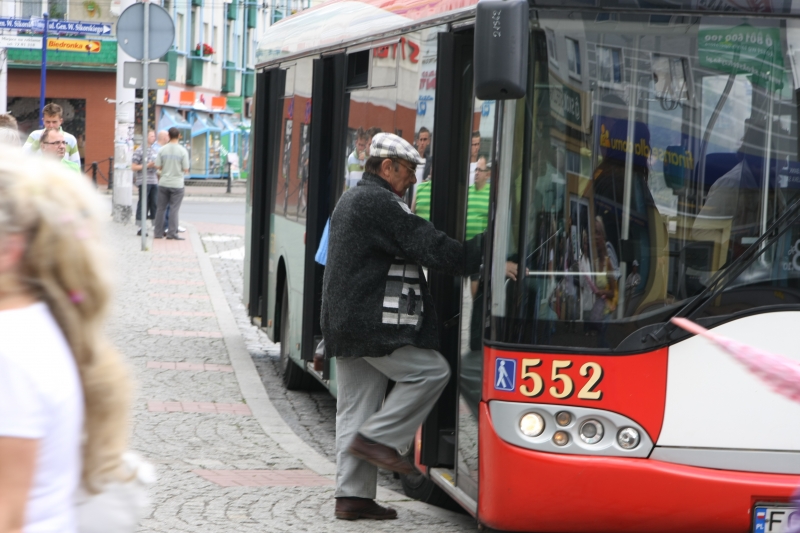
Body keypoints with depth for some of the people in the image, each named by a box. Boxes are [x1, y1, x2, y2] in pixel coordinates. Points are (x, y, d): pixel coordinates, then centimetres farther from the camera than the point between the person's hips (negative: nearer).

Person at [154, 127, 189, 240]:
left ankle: (158, 233, 11)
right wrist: (185, 171, 15)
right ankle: (172, 233, -4)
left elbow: (157, 166, -1)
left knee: (161, 208, 9)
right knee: (174, 209, 0)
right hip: (177, 184, -3)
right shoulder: (183, 151, -9)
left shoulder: (162, 150, -2)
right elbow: (186, 169, -8)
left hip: (164, 183, 3)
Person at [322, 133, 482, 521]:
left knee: (354, 407, 9)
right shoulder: (381, 204, -13)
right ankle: (376, 438, -4)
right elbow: (433, 249, -18)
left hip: (344, 324, 10)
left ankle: (352, 494, 9)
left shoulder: (350, 200, 21)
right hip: (375, 325, -10)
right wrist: (485, 250, -10)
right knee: (431, 371, -3)